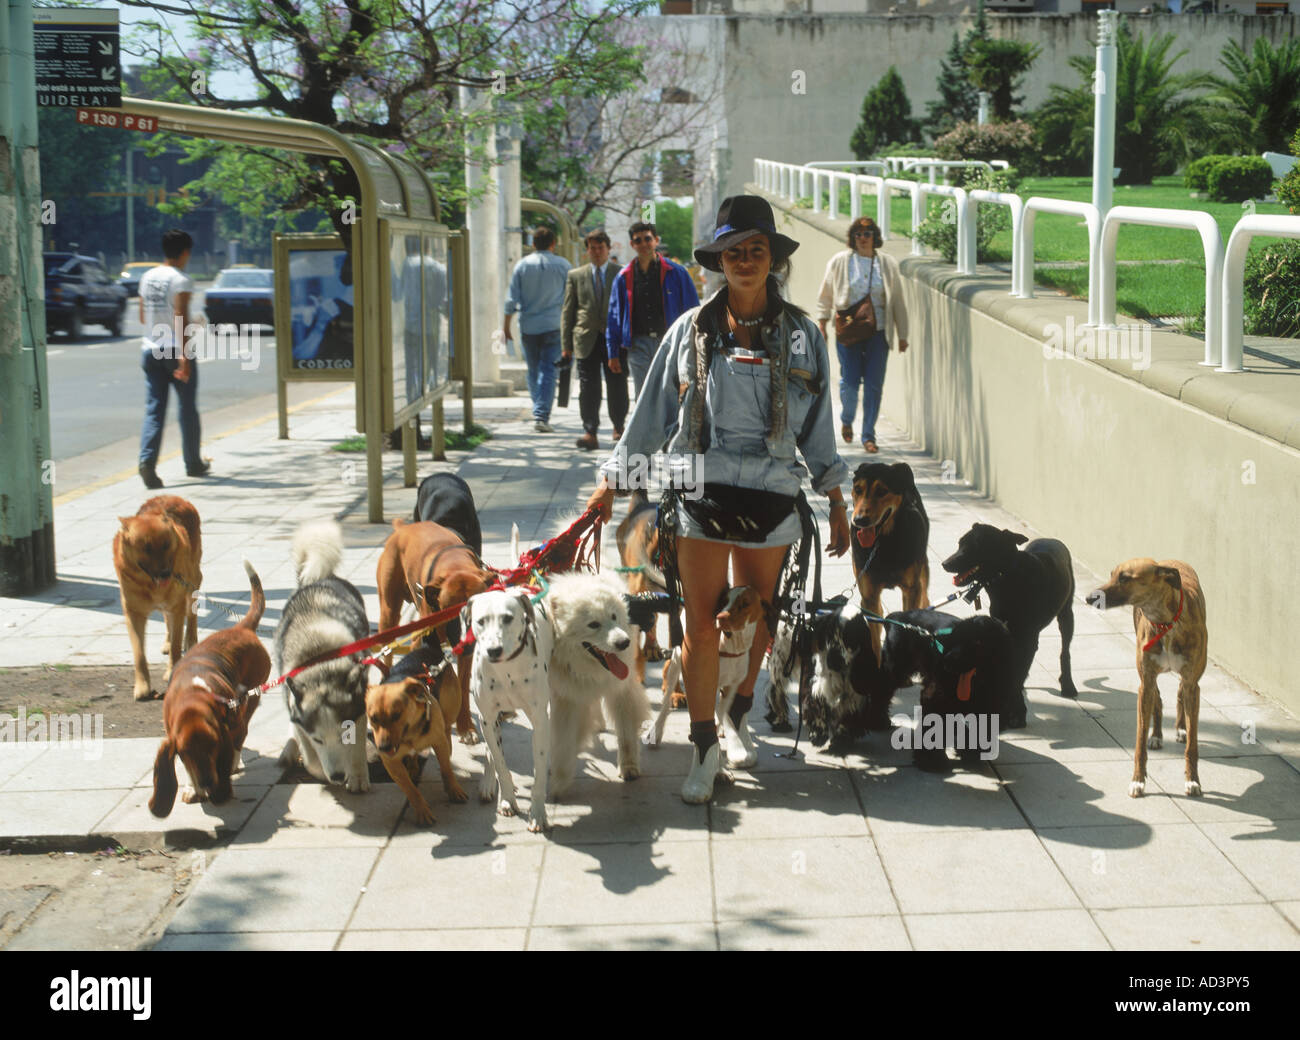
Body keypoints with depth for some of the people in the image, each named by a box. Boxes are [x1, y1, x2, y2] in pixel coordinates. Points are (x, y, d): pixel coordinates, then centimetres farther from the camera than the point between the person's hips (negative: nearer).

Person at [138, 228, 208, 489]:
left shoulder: (147, 277, 9)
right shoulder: (180, 280, -12)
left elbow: (143, 317, 17)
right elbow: (181, 318, -21)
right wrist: (185, 354, -24)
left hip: (150, 349, 5)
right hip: (176, 350, -5)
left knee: (154, 409, 1)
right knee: (188, 409, 9)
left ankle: (147, 460, -17)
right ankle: (193, 464, 20)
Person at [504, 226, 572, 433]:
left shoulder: (522, 265, 1)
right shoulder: (563, 265, -1)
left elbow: (512, 297, 1)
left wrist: (506, 324, 8)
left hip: (528, 326, 2)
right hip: (553, 326, -2)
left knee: (533, 371, 14)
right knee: (548, 370, -4)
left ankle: (539, 411, 23)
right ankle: (542, 415, -15)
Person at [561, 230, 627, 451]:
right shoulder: (575, 275, 9)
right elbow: (568, 312, 8)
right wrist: (566, 344, 2)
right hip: (587, 339, 0)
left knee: (617, 388, 6)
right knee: (588, 388, -6)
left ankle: (618, 426, 26)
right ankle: (590, 433, -6)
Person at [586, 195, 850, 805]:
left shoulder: (801, 337, 5)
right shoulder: (692, 331, 2)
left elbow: (817, 429, 11)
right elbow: (652, 413, 7)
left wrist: (836, 503, 9)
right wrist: (612, 483, 4)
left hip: (770, 497, 1)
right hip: (702, 495, -1)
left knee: (756, 617, 12)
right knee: (701, 623, -3)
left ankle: (739, 716, 35)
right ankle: (705, 747, 7)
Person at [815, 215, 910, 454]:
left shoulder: (888, 264, 6)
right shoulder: (839, 262, 2)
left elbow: (897, 302, 10)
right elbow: (825, 297, 10)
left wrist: (902, 335, 10)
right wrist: (821, 326, 2)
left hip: (878, 333, 1)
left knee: (874, 385, -1)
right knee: (850, 382, -5)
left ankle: (868, 436, 10)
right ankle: (847, 420, 26)